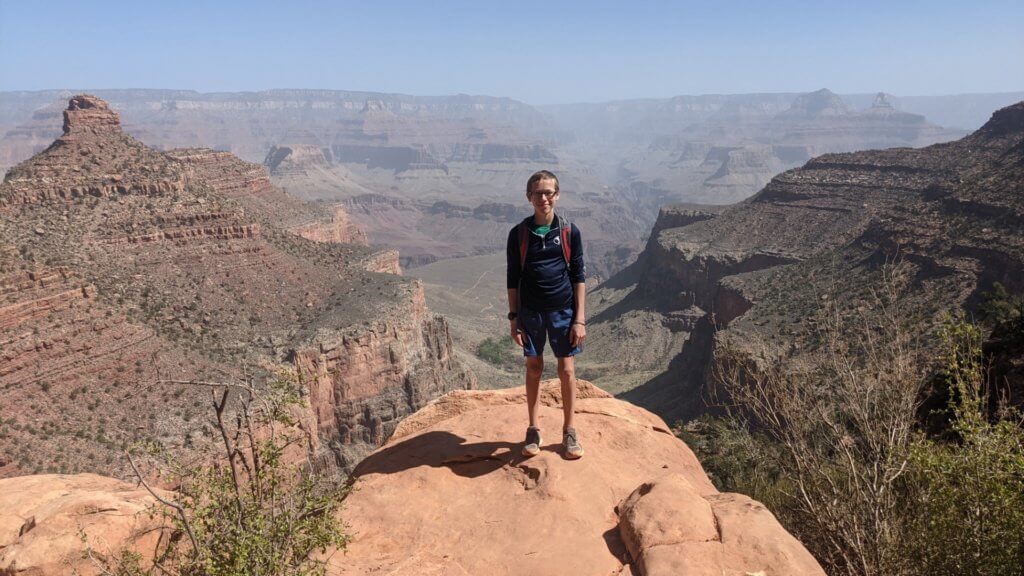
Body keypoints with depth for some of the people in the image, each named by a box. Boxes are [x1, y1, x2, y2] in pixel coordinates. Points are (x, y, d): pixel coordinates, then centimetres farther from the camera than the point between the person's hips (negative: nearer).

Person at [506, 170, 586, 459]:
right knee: (534, 368, 10)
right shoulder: (518, 233, -1)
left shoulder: (569, 231, -2)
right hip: (530, 312, 1)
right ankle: (533, 429, 24)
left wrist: (580, 318, -4)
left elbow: (579, 276, 0)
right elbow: (513, 278, 4)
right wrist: (513, 316, 1)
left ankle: (569, 430, 22)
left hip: (563, 310, 0)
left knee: (567, 370, 5)